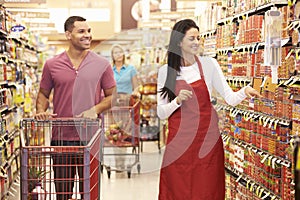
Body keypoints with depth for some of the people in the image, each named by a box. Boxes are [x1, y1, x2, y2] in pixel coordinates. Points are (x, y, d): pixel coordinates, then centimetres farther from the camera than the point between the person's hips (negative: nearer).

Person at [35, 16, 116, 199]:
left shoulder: (102, 65, 3)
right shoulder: (52, 65, 4)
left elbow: (112, 96, 5)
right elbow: (43, 93, 14)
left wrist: (95, 109, -12)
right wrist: (41, 111, -5)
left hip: (91, 137, 0)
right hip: (61, 137, 1)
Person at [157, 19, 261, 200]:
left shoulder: (209, 64, 2)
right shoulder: (166, 71, 3)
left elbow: (230, 98, -3)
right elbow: (161, 113, 3)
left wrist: (244, 92, -22)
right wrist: (178, 101, -14)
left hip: (207, 138, 0)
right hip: (178, 140, 0)